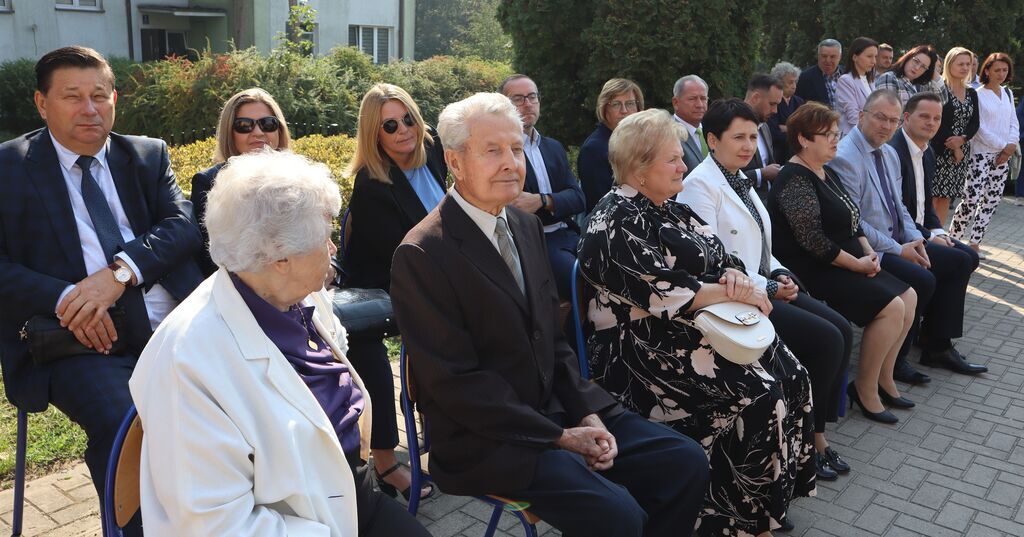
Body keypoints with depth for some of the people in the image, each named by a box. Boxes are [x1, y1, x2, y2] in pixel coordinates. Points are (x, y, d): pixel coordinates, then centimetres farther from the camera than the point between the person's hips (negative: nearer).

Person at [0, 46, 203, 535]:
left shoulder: (149, 155, 16)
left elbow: (184, 225, 3)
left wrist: (119, 272, -14)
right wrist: (63, 299, -15)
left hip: (176, 329, 3)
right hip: (83, 343, -2)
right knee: (123, 426, -31)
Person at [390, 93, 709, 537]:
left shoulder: (527, 225, 9)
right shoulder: (422, 255, -16)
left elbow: (553, 339, 12)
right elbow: (455, 382, -17)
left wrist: (588, 414, -3)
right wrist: (559, 437, -16)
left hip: (555, 409, 7)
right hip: (483, 438, -7)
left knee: (685, 463, -3)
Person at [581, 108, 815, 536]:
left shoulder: (668, 208, 14)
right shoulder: (618, 220, -14)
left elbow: (717, 253, 15)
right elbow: (662, 293, -22)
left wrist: (734, 274, -9)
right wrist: (731, 293, -14)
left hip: (691, 329, 9)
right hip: (645, 350, -9)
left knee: (791, 376, -5)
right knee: (759, 398, -21)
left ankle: (779, 491, 7)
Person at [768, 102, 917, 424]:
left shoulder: (827, 174, 15)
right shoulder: (795, 179, -16)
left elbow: (851, 222, 20)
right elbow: (811, 239, -24)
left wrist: (869, 253, 2)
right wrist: (857, 264, -15)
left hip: (847, 264, 10)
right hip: (813, 273, -10)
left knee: (908, 297, 4)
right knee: (891, 307, -18)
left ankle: (884, 377, 15)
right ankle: (864, 388, -2)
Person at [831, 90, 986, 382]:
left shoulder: (890, 154, 14)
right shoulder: (845, 158, -18)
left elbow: (898, 205, 19)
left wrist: (915, 238, 0)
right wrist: (898, 250, -16)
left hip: (898, 241, 10)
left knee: (960, 261, 6)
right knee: (922, 279, -26)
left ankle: (938, 347, 12)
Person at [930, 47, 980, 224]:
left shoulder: (971, 93, 15)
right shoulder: (939, 89, -4)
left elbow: (975, 123, 10)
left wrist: (961, 139, -10)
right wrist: (953, 147, -10)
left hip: (962, 151, 6)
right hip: (939, 149, -6)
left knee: (947, 196, 6)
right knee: (932, 194, -8)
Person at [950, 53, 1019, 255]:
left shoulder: (1008, 93, 12)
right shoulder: (978, 95, -7)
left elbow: (1014, 122, 12)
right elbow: (980, 128, -12)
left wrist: (1012, 145, -4)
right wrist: (1003, 146, -11)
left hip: (1002, 155, 7)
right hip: (981, 154, -7)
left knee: (992, 200, 6)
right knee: (972, 199, -13)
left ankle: (974, 242, 14)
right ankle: (954, 239, 2)